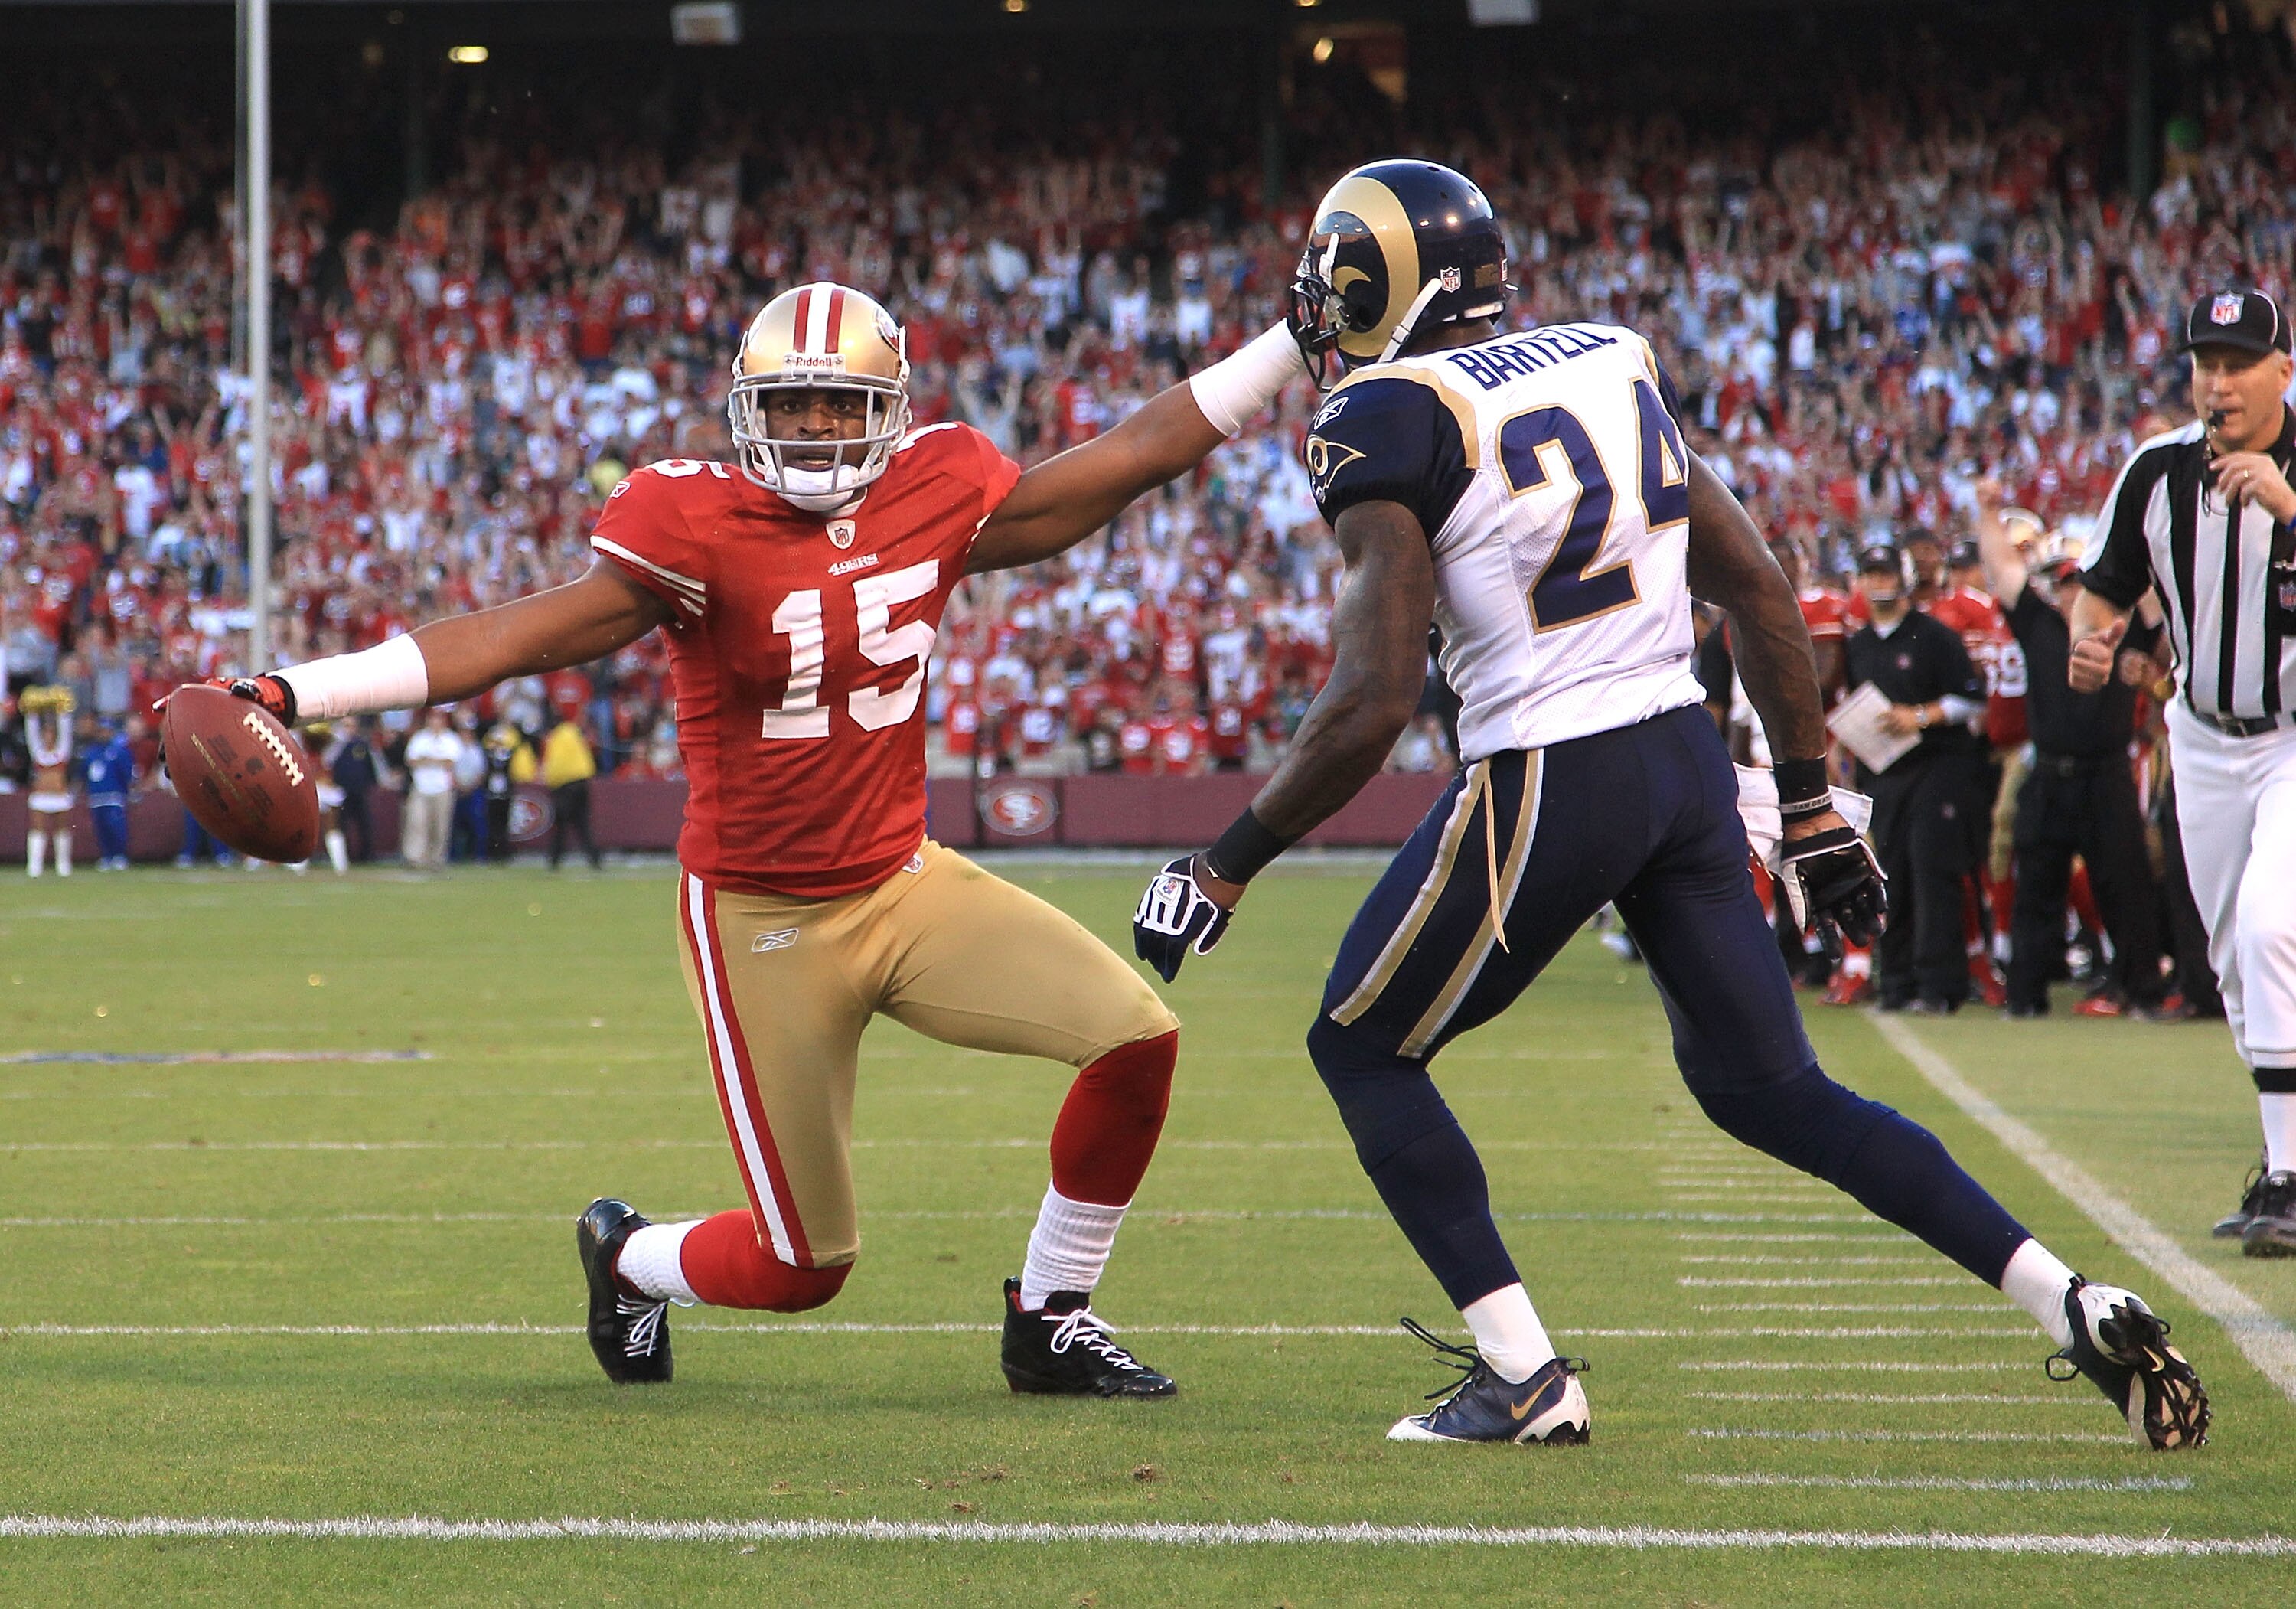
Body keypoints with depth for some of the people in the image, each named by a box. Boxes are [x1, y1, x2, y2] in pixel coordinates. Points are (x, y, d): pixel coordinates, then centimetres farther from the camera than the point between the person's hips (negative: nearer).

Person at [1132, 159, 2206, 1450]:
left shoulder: (1393, 426, -9)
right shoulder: (1613, 368, 12)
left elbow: (1372, 708, -16)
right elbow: (1761, 592, 14)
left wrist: (1224, 871, -6)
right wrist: (1813, 805, 21)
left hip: (1547, 789, -7)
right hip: (1687, 758, 7)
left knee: (1363, 1050, 12)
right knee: (1770, 1089, 17)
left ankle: (1527, 1381, 5)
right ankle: (2081, 1310, 8)